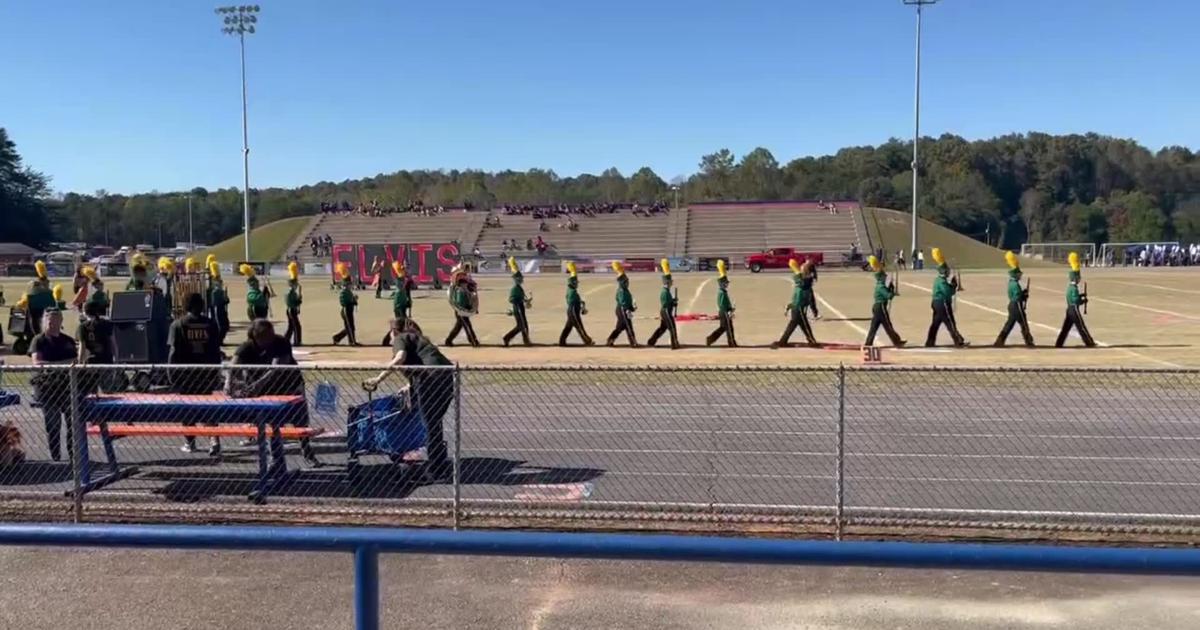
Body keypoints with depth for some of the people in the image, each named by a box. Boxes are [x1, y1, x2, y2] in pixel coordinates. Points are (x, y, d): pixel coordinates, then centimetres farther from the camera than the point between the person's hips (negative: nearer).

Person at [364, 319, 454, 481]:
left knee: (430, 426, 1)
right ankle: (442, 465, 29)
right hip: (447, 375, 8)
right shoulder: (418, 339, 32)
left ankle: (435, 472, 7)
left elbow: (401, 357, -13)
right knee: (435, 423, 20)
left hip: (431, 377, -8)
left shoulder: (400, 339, 8)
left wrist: (380, 378, -15)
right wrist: (411, 386, 50)